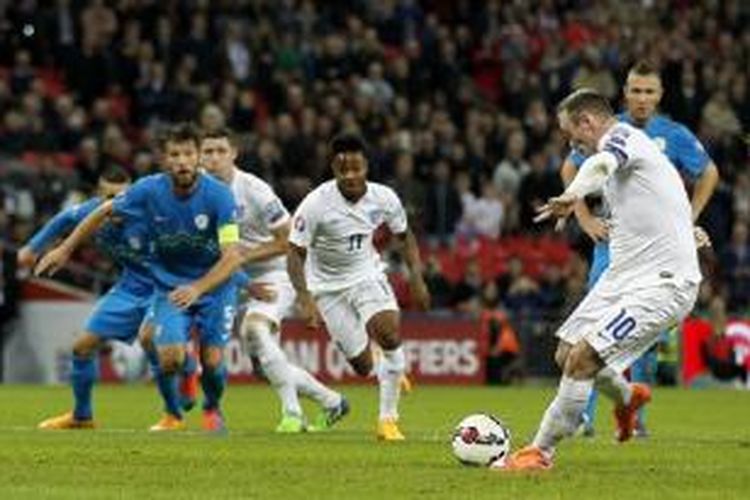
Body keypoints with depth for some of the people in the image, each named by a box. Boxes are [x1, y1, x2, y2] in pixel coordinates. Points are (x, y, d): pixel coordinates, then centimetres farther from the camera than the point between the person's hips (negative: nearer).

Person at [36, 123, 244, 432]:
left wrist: (198, 289, -38)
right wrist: (64, 249, 7)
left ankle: (212, 409, 28)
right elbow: (105, 212, 3)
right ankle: (173, 415, 14)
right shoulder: (149, 190, -15)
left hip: (214, 284, -1)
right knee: (170, 354, -18)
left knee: (212, 361, -9)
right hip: (169, 286, 1)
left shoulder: (218, 195, -22)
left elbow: (233, 256, -25)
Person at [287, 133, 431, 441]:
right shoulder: (316, 204, -24)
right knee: (363, 366, -3)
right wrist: (305, 300, -28)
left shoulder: (383, 199, -13)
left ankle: (388, 419, -11)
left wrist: (417, 278, -2)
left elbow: (404, 236, 6)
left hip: (366, 274, 2)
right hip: (327, 285, -2)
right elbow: (295, 253, -18)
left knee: (390, 334, -25)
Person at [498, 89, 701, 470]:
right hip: (622, 276, 10)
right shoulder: (622, 147, 17)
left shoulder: (623, 136, -15)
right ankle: (626, 396, 39)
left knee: (582, 359, -17)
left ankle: (540, 452, -7)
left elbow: (601, 163, -40)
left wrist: (573, 195, -59)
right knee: (567, 355, 11)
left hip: (661, 283, -10)